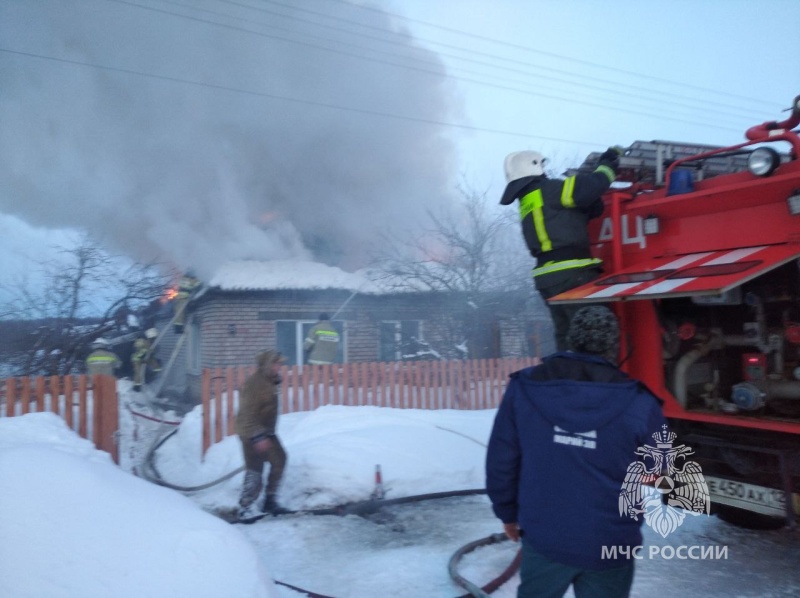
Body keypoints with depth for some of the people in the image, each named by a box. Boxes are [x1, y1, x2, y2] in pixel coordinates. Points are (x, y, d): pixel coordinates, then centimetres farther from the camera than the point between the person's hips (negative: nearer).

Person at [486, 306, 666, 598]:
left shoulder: (525, 388, -11)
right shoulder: (638, 404, -15)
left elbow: (501, 459, -4)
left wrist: (507, 512, 11)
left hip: (543, 538, 1)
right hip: (610, 546, -1)